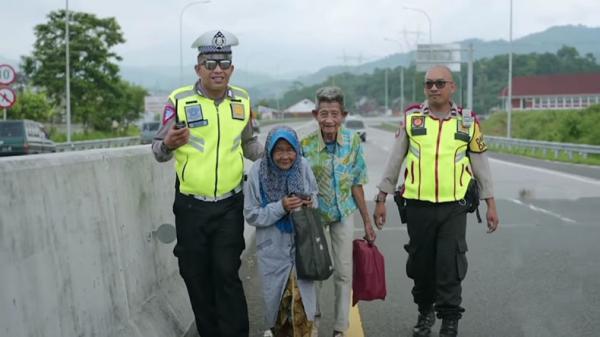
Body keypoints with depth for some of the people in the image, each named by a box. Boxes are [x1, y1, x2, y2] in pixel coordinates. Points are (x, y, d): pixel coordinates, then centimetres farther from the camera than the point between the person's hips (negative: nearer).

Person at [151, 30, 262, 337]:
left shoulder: (242, 100, 4)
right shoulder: (179, 100, -7)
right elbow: (158, 150, -3)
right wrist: (169, 144, -25)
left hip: (230, 205, 1)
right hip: (191, 207, -1)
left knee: (227, 274, -4)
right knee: (196, 276, 8)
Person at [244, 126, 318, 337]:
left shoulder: (303, 167, -9)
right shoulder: (258, 172, -15)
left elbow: (314, 196, 8)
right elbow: (251, 215, -11)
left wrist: (310, 203, -15)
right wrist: (280, 207, -23)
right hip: (273, 248, -1)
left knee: (301, 298, -4)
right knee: (278, 297, 13)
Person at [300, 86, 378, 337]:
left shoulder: (352, 141, -12)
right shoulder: (306, 146, -18)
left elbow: (356, 184, -4)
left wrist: (367, 222, 0)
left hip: (343, 213, 1)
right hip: (314, 214, -1)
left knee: (344, 273, 4)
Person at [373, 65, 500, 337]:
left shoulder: (468, 121, 3)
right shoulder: (411, 118, 3)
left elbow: (481, 163, 8)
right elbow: (394, 160, 6)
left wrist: (491, 204, 6)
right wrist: (381, 199, 4)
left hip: (454, 206, -1)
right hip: (418, 205, 1)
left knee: (450, 266, -2)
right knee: (421, 264, 11)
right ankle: (425, 312, 31)